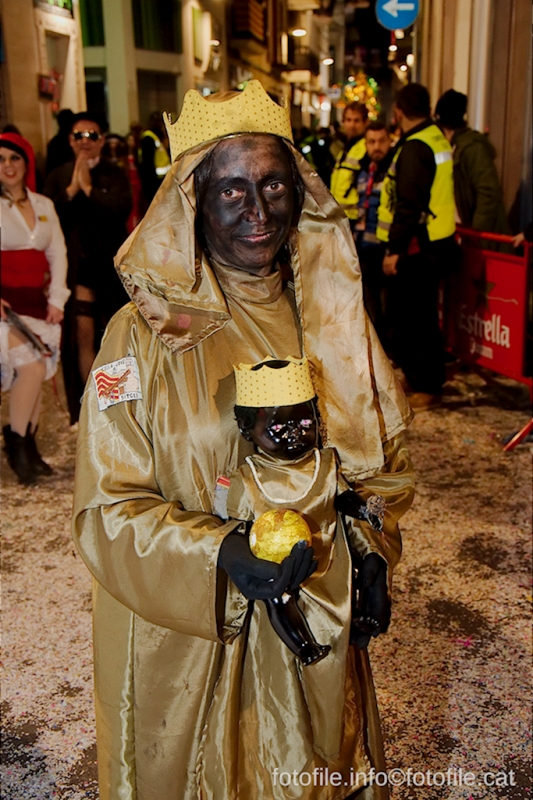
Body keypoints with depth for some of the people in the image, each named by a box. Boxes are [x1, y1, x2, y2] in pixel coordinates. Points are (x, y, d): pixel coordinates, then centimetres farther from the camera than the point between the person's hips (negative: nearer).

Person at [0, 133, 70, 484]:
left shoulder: (44, 205, 13)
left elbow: (58, 253, 11)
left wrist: (56, 299, 1)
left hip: (38, 300, 5)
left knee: (36, 375, 4)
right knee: (32, 366, -20)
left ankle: (30, 449, 15)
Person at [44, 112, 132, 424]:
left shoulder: (115, 175, 2)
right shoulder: (59, 177, 7)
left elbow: (122, 209, -16)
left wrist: (88, 187, -13)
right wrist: (72, 188, -12)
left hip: (112, 268, -1)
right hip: (77, 269, 1)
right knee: (83, 336, -1)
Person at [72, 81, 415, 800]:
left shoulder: (331, 315, -3)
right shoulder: (146, 336, -15)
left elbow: (384, 453, 6)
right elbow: (108, 509, -14)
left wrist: (367, 547, -10)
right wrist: (219, 553, -28)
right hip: (189, 640, -3)